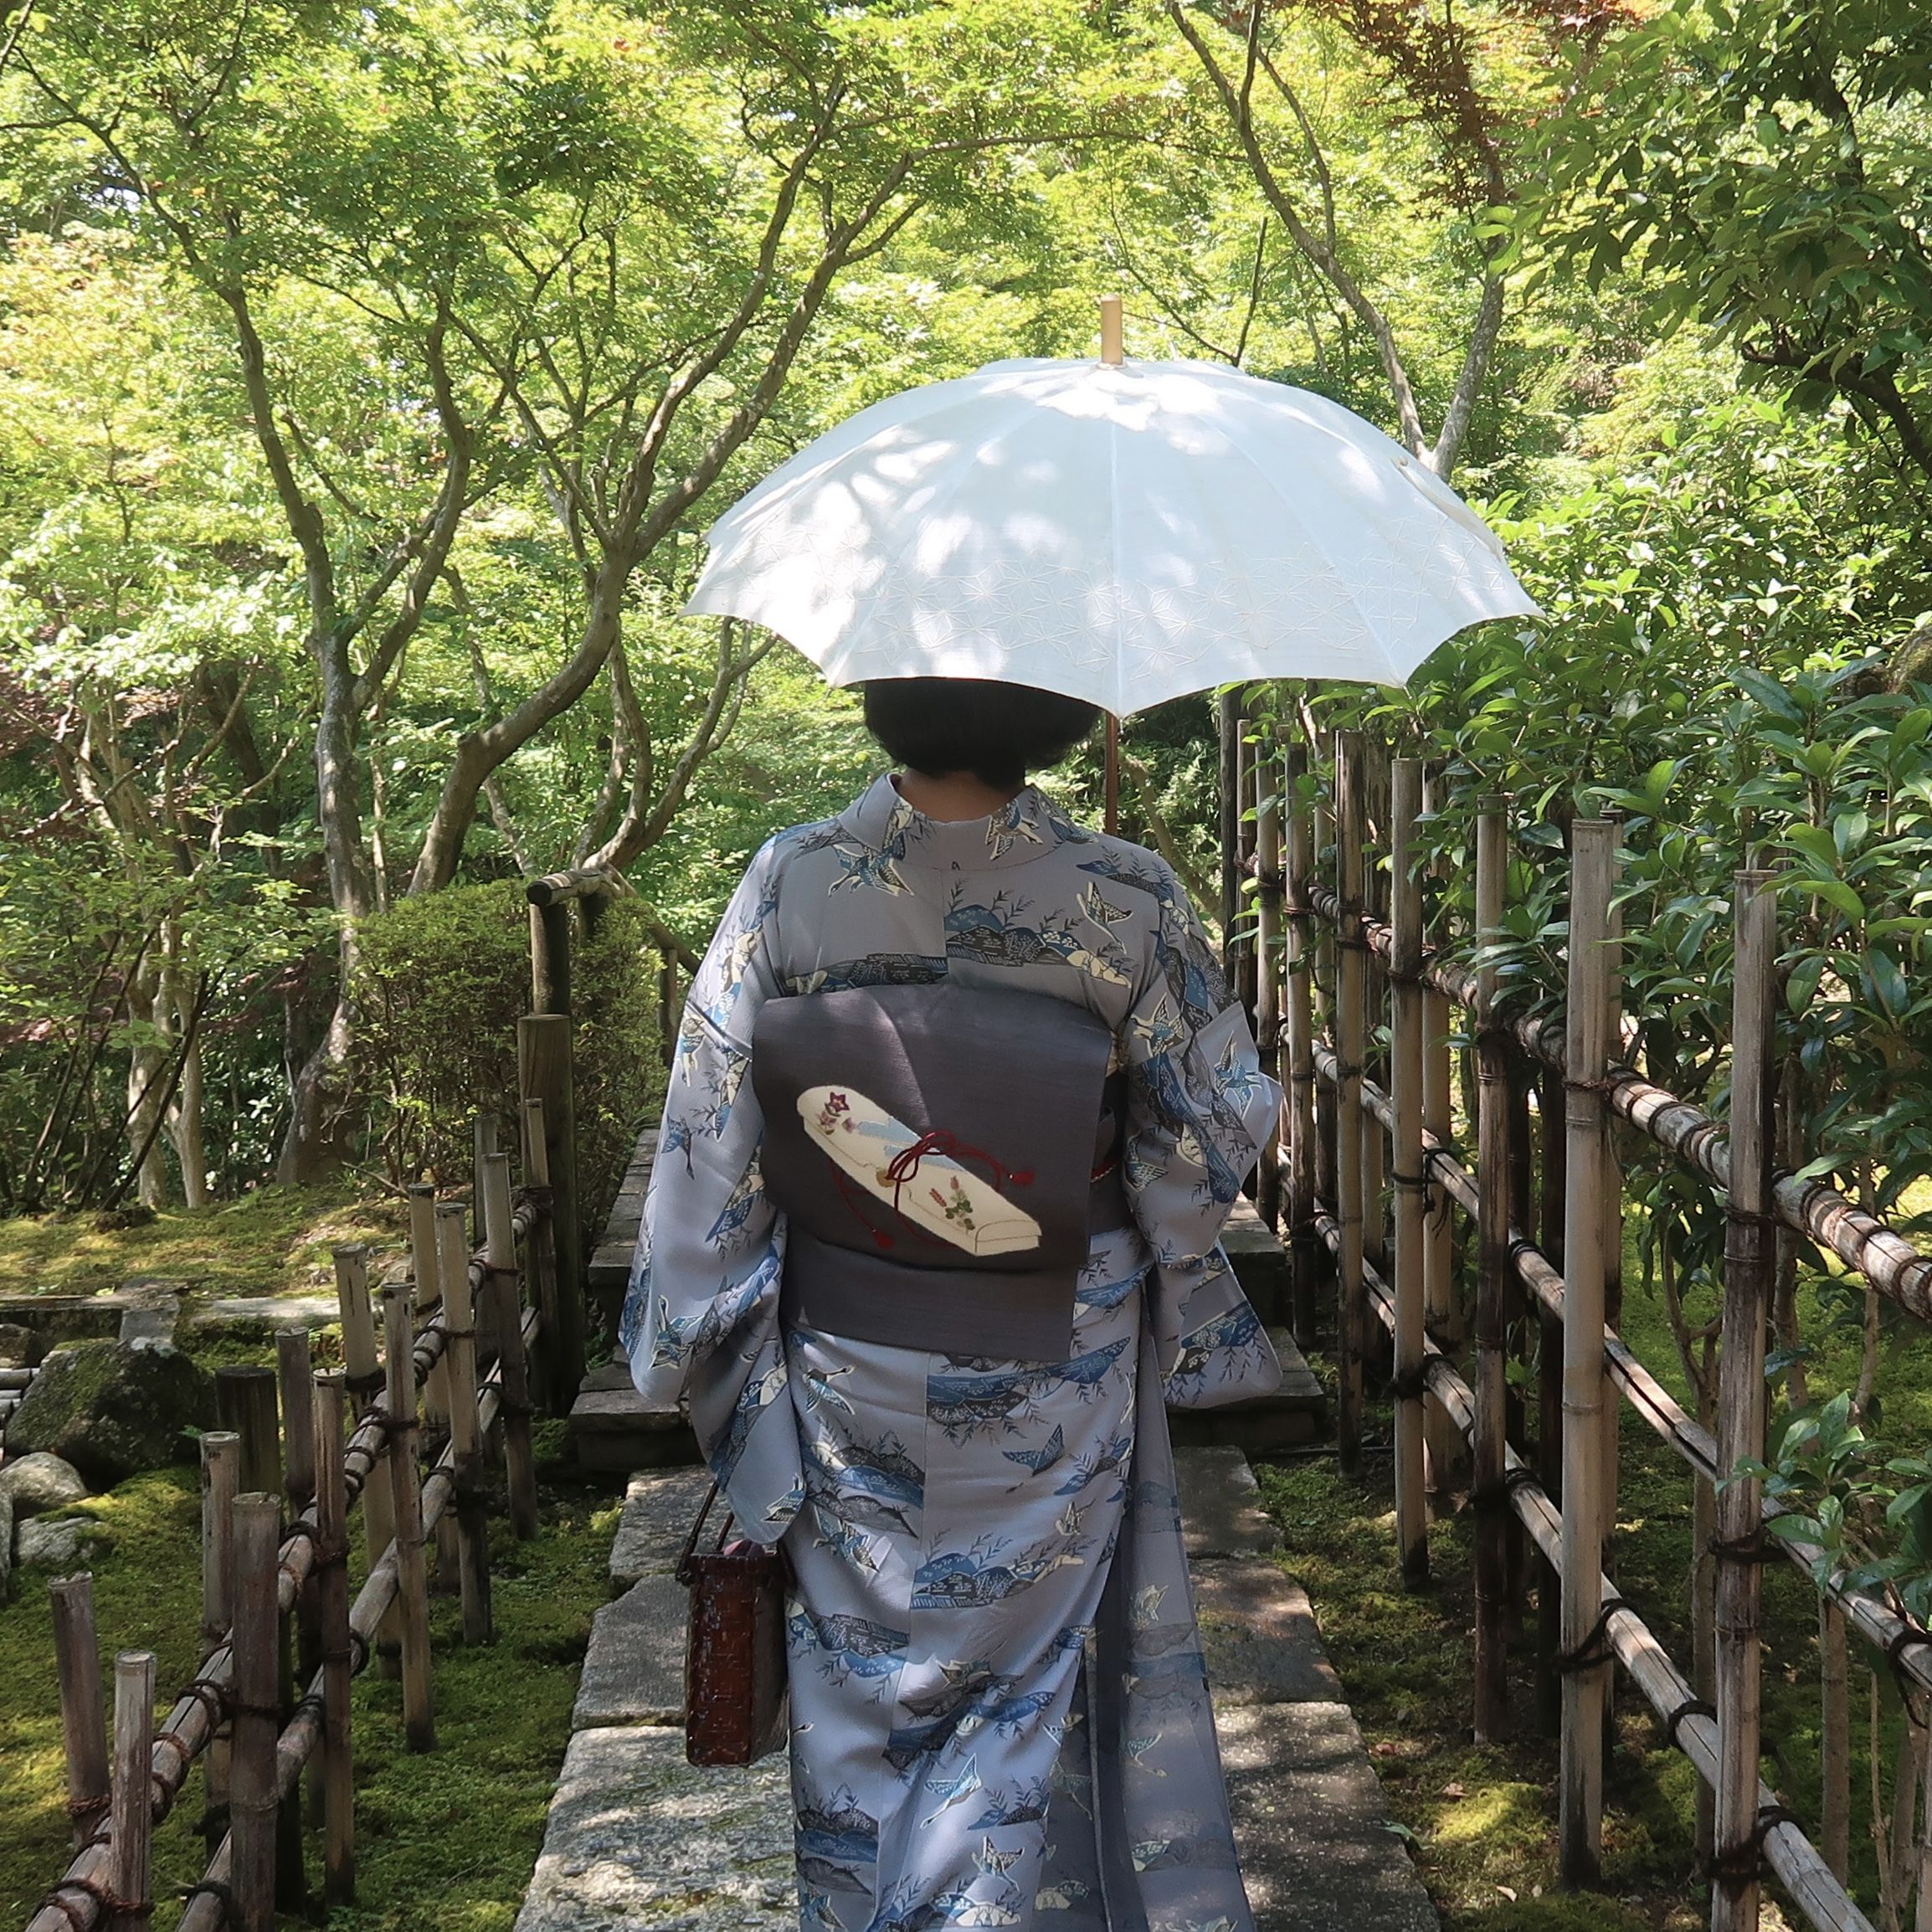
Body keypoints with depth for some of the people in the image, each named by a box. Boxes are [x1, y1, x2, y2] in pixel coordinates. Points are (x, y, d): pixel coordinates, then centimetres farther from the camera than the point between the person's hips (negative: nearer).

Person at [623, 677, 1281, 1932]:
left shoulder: (791, 886, -15)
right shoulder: (1123, 899, -17)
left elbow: (712, 1132, -9)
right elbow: (1225, 1122, -7)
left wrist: (696, 1346, 3)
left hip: (850, 1371, 1)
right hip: (1058, 1378, -1)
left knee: (866, 1677, 19)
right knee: (1028, 1683, 16)